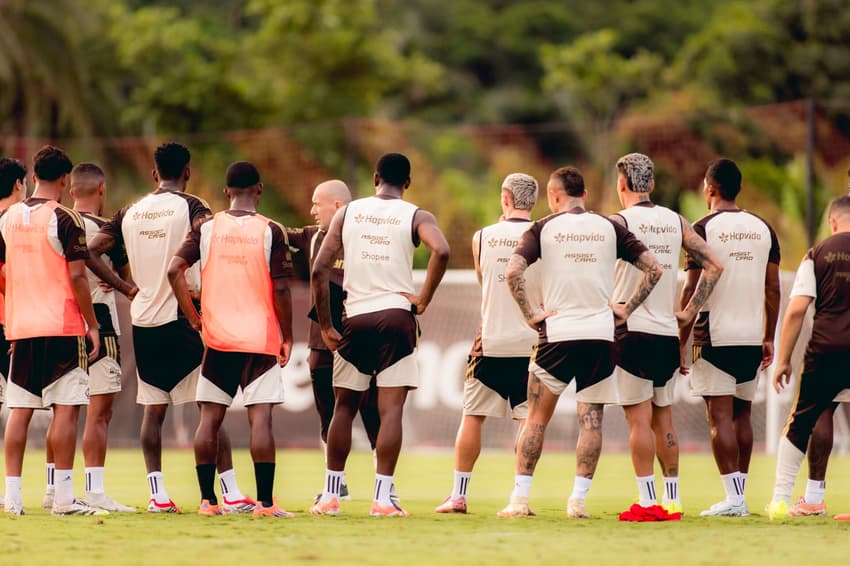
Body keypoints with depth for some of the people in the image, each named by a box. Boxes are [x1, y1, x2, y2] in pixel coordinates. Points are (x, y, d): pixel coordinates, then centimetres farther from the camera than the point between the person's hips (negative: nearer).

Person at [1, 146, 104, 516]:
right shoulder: (64, 220, -9)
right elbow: (76, 277, -13)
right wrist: (92, 325, -5)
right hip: (62, 326, -5)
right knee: (66, 409, -3)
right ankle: (63, 497, -7)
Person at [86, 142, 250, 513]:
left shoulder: (130, 212, 10)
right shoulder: (189, 206, -5)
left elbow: (91, 251, 7)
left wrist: (126, 288, 9)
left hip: (143, 322, 4)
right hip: (182, 319, -4)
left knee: (153, 409, 10)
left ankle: (157, 495, 6)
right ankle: (231, 494, -4)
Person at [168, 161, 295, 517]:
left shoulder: (207, 228, 2)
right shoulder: (270, 232, -5)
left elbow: (175, 270, -6)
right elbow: (280, 289, -8)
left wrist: (192, 317, 4)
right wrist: (287, 336, 2)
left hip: (217, 339, 2)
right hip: (261, 338, -2)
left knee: (210, 417, 9)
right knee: (260, 418, -4)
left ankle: (207, 499, 9)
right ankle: (264, 502, -8)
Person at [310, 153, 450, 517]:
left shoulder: (348, 212, 9)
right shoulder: (416, 217, 2)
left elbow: (319, 270, 2)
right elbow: (441, 251, -20)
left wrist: (325, 326, 8)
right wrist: (423, 300, -8)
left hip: (355, 319, 2)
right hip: (396, 316, -2)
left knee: (345, 407, 13)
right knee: (391, 410, -1)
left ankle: (330, 496, 13)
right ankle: (382, 498, -7)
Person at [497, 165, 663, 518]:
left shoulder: (543, 229, 1)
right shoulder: (610, 228, 7)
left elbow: (513, 271, -12)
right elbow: (653, 269, 4)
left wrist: (530, 314, -5)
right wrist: (627, 309, 7)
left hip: (556, 333, -1)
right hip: (600, 334, 1)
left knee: (537, 418, 6)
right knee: (592, 418, 7)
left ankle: (519, 499, 2)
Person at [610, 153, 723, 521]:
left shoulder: (619, 222, -6)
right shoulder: (676, 222, 10)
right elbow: (713, 265, 7)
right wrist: (691, 310, 9)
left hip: (633, 330, -5)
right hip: (668, 333, 5)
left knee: (639, 419, -5)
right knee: (664, 418, 11)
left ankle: (647, 502, -7)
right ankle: (672, 500, 13)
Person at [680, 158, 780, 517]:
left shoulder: (704, 229, -7)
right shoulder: (762, 229, 10)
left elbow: (692, 290, -9)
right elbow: (773, 289, 11)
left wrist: (681, 340, -4)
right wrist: (768, 338, 18)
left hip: (715, 336, -5)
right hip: (752, 337, 5)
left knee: (720, 415, -5)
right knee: (742, 414, 13)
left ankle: (733, 498, -11)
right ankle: (740, 496, 13)